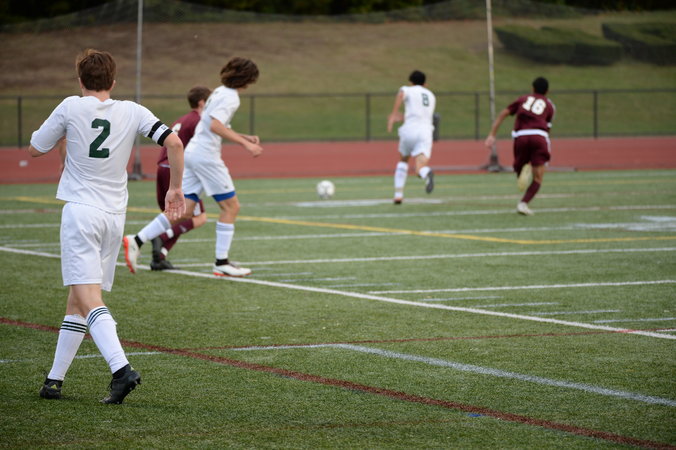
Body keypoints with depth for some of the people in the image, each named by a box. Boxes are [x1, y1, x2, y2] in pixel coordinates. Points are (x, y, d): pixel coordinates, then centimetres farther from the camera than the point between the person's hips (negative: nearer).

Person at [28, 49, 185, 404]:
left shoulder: (71, 108, -2)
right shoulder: (132, 112, 5)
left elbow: (34, 149, 8)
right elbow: (173, 142, -3)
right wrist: (175, 188, 7)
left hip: (81, 211, -5)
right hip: (115, 215, 5)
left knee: (88, 297, -14)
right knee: (76, 300, 14)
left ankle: (121, 369, -33)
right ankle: (55, 380, 17)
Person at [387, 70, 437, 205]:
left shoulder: (408, 90, 12)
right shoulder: (431, 96, 27)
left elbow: (401, 94, -14)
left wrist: (393, 115, -19)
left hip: (409, 130, -2)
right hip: (425, 132, 2)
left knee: (403, 161, 26)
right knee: (420, 169, -12)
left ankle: (398, 194, 19)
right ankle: (427, 173, -50)